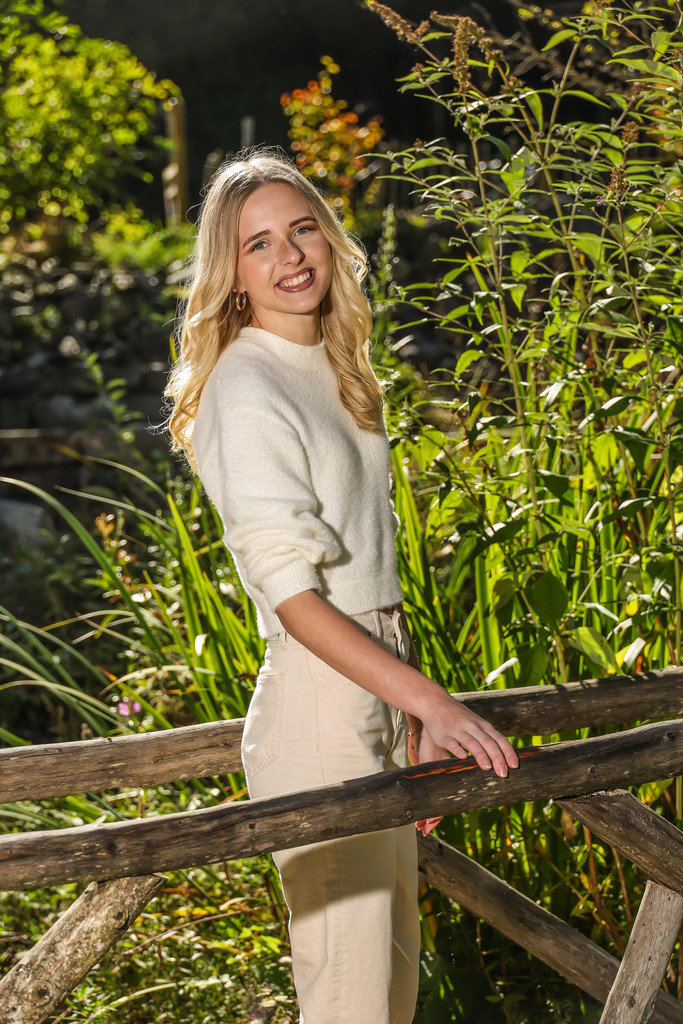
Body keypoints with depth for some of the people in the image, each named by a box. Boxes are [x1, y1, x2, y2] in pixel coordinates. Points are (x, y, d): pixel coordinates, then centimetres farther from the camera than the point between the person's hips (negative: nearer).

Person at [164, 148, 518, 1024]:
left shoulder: (333, 369, 14)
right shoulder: (246, 392, -13)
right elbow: (290, 590, -19)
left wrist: (418, 731, 15)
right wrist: (429, 701, -23)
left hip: (381, 699, 9)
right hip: (318, 703, -9)